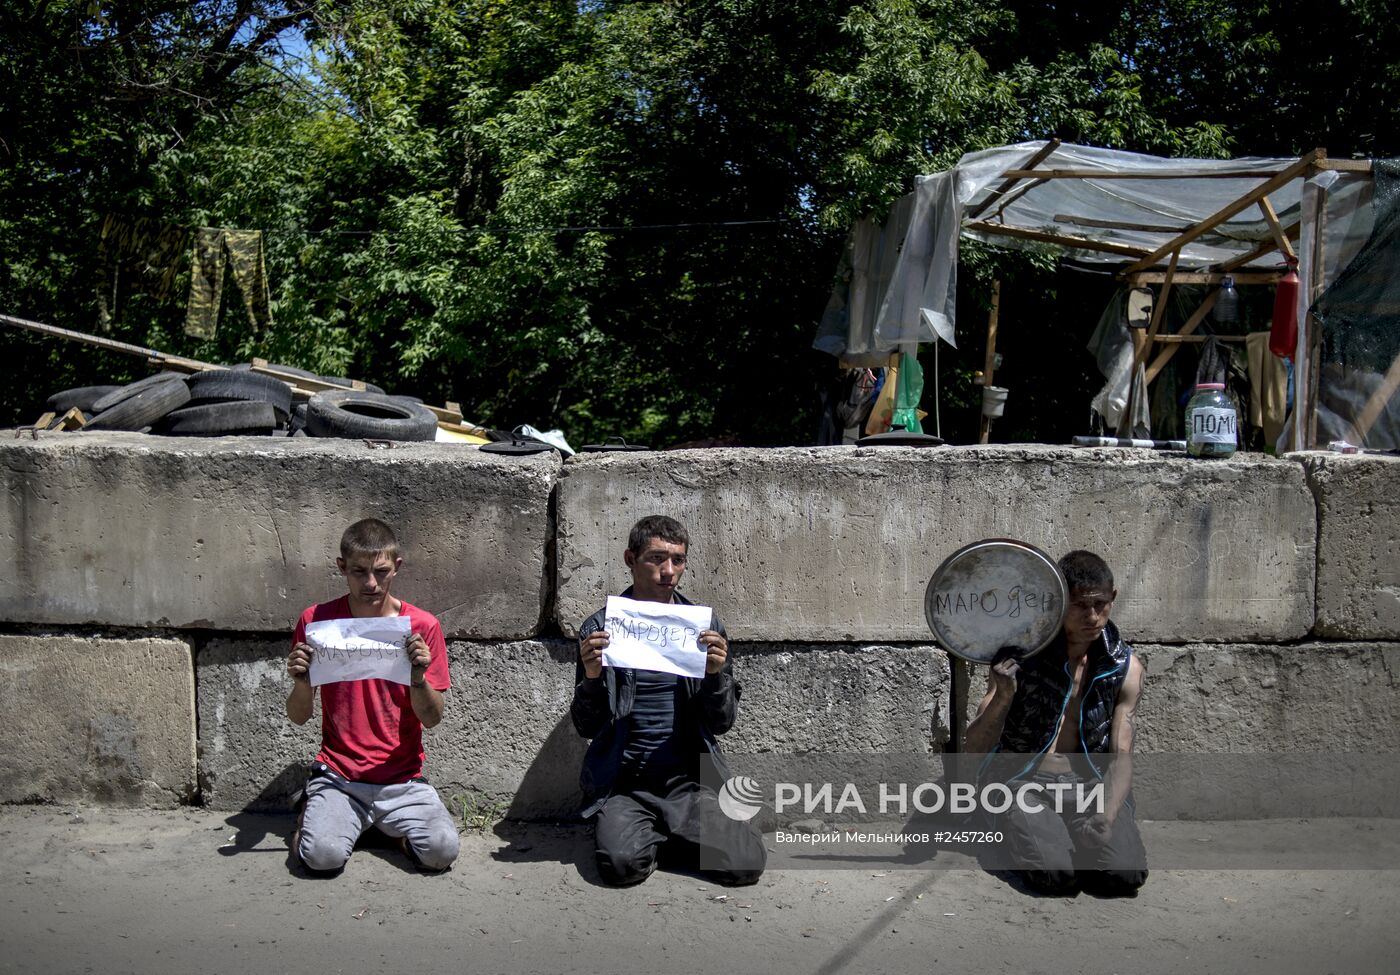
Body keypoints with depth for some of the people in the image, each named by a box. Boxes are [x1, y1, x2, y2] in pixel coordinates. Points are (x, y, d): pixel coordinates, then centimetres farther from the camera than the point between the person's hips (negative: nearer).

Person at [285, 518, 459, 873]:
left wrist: (418, 677, -22)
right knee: (323, 855, -27)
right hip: (337, 774, 0)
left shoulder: (422, 626, -3)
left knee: (442, 850, -22)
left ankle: (389, 823, 9)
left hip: (403, 780, 1)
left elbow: (432, 719, -3)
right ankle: (314, 812, 9)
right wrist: (302, 682, -19)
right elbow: (299, 717, 3)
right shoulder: (317, 620, -1)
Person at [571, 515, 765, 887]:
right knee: (623, 863, -29)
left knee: (746, 863, -20)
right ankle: (647, 833, 7)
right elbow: (586, 728, 5)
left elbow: (722, 723, 7)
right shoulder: (600, 628, 2)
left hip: (688, 778, 2)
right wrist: (591, 678, -15)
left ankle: (670, 833, 10)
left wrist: (716, 674, -12)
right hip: (622, 782, -2)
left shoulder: (705, 626, 7)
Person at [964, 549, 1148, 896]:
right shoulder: (1020, 656, -8)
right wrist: (1003, 697, -28)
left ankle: (1072, 840, 10)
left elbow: (1121, 756, 0)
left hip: (1090, 784, 2)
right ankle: (1025, 836, 8)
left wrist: (1107, 816, -19)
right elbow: (974, 747, -8)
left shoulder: (1125, 668, 0)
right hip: (1025, 780, -2)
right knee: (1054, 873, -28)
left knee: (1125, 873, -24)